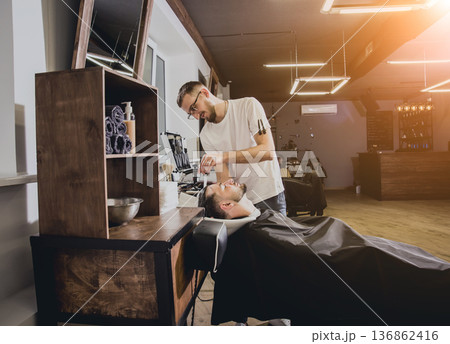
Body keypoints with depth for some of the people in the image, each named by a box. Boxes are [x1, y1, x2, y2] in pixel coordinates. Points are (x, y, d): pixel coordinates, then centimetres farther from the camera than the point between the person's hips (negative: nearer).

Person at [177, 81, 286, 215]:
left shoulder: (249, 105, -9)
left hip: (269, 195, -3)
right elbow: (223, 177, -3)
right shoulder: (206, 135, 1)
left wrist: (224, 156, -30)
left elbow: (268, 151, -21)